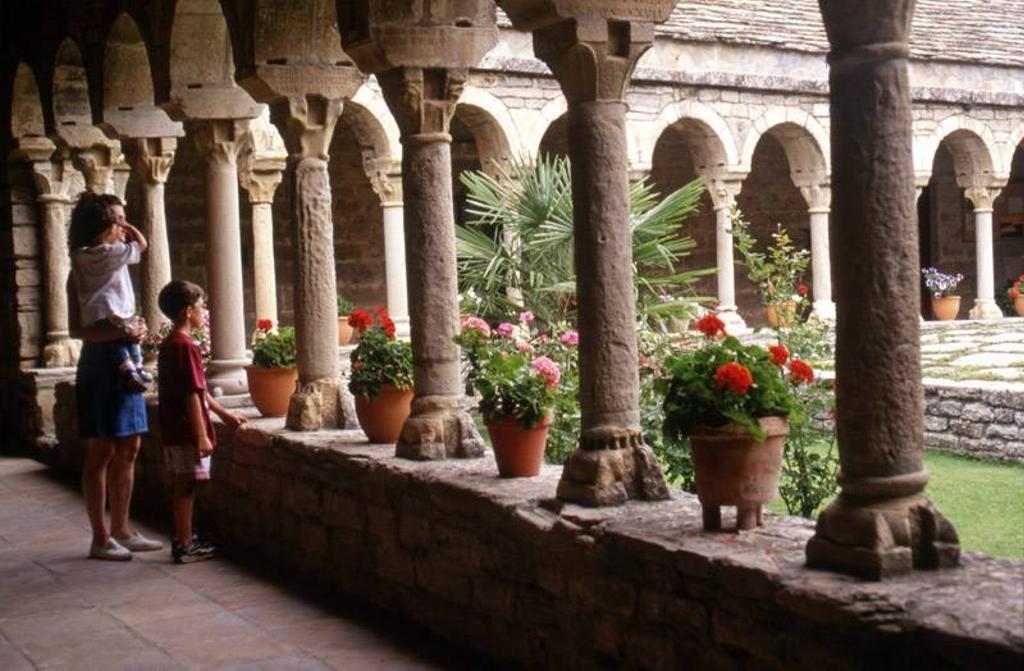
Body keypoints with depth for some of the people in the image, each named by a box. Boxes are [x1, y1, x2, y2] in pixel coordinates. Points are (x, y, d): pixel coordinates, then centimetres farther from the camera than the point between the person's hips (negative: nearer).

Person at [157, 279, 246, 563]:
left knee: (183, 486, 16)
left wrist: (224, 413, 24)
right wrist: (202, 435, -19)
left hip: (174, 430, 9)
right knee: (187, 486, -2)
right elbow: (192, 395, -21)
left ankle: (183, 539, 24)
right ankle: (184, 547, 5)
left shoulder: (168, 345, 14)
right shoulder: (186, 346, -17)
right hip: (188, 431, -9)